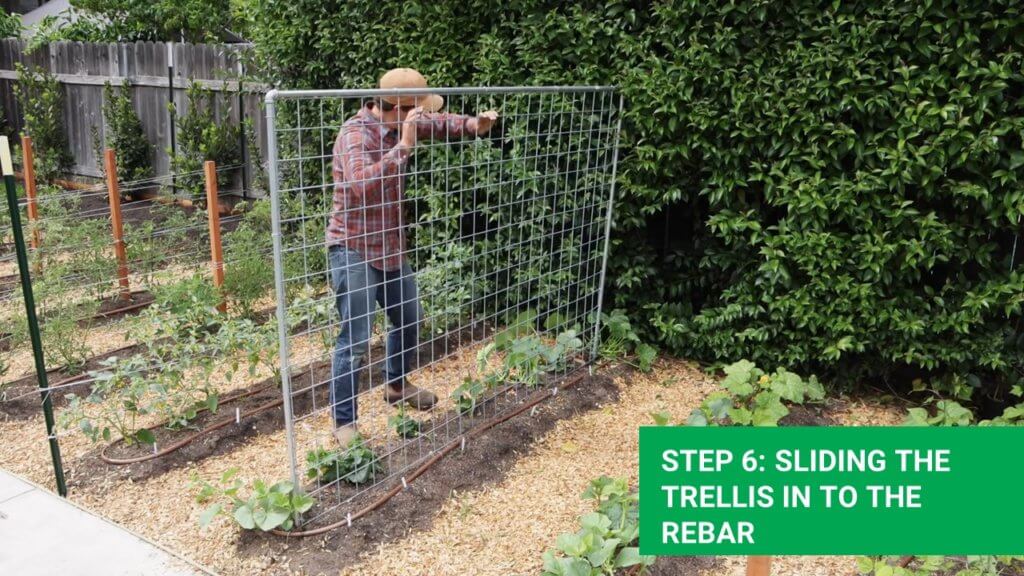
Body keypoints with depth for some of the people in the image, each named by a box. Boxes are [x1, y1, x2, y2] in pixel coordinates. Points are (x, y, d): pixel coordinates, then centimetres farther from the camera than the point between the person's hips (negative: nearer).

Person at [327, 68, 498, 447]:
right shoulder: (356, 133, -22)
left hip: (389, 246, 9)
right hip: (354, 251, -9)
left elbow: (437, 124, 14)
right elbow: (361, 185, -38)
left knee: (409, 318, 22)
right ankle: (344, 422, 8)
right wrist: (404, 146, -39)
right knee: (355, 339, -6)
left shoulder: (399, 124, 3)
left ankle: (396, 385, 45)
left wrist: (474, 124, -6)